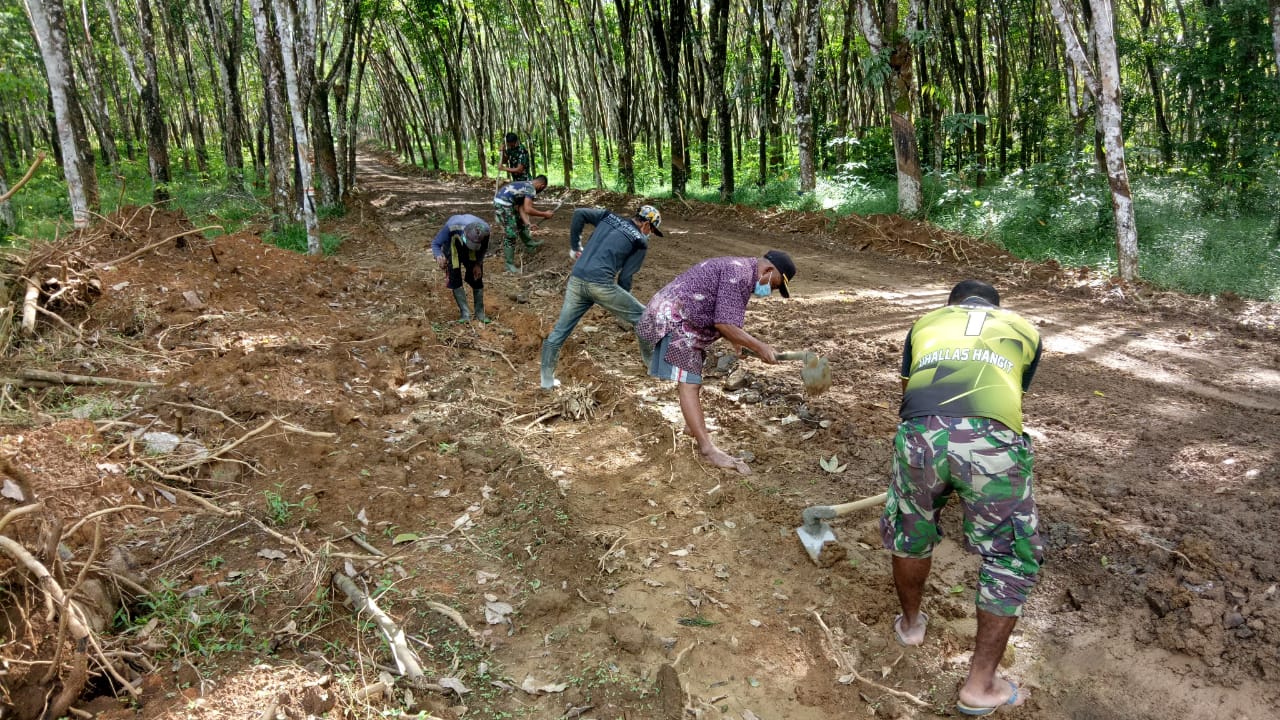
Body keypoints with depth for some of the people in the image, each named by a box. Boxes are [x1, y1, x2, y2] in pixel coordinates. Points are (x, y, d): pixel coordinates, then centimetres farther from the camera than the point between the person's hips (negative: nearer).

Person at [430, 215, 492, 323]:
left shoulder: (485, 230, -34)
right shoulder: (452, 227, -43)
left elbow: (484, 248, -9)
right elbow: (435, 243, -30)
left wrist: (478, 264, -13)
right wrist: (438, 256, -50)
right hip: (452, 247, -2)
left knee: (477, 277, -1)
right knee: (455, 279, -11)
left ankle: (480, 312, 11)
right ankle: (465, 313, -4)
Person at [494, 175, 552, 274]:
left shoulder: (526, 185, 17)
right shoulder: (531, 189, -13)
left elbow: (521, 207, 13)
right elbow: (528, 210, -22)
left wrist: (527, 223, 4)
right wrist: (545, 214, -11)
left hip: (504, 203, 10)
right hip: (503, 205, -10)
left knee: (520, 223, 28)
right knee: (510, 235, -4)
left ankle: (530, 244, 48)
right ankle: (509, 265, 4)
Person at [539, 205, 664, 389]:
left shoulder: (609, 217, 21)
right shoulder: (640, 241, 7)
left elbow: (579, 214, 11)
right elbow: (625, 277, 2)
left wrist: (575, 246, 17)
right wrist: (622, 302, 17)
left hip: (576, 280, 6)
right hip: (600, 283, -5)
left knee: (561, 329, 16)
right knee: (642, 317, 11)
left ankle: (547, 380, 20)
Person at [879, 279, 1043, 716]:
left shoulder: (926, 322, 33)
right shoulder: (1024, 330, 32)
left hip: (920, 432, 2)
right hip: (991, 440, -1)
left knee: (910, 534, 29)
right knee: (1012, 559, 20)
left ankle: (910, 623, 53)